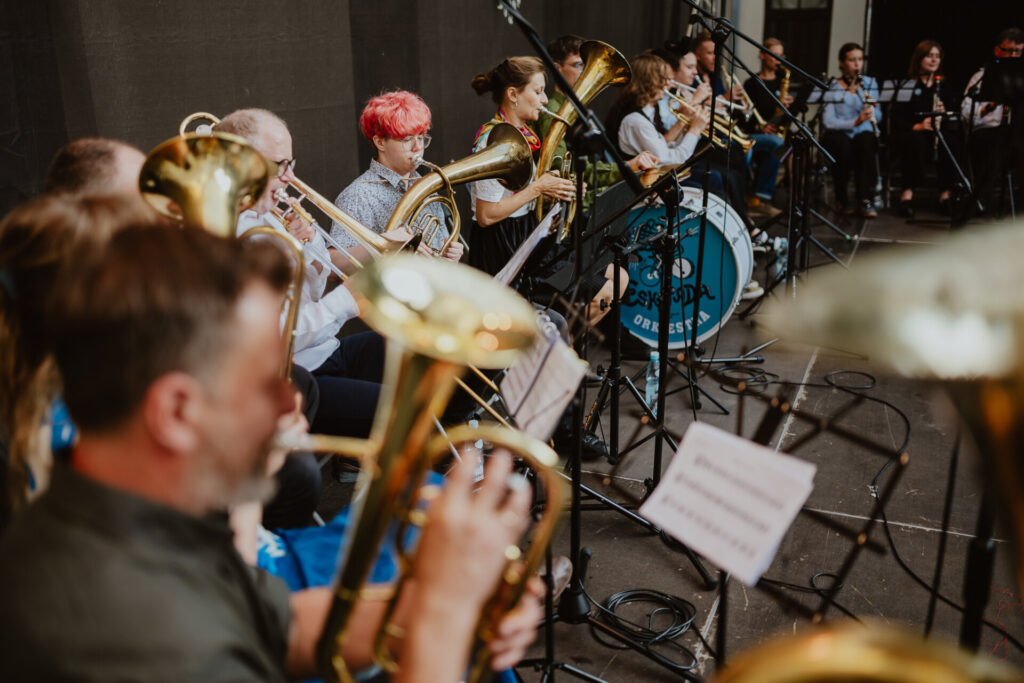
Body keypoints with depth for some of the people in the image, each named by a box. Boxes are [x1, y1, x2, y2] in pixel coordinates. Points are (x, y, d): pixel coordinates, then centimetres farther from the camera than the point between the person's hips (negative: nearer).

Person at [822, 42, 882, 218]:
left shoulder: (870, 83, 12)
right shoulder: (832, 88, 2)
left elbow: (878, 118, 8)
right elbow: (828, 121, -11)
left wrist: (872, 109, -15)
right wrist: (855, 122, -24)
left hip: (863, 133, 2)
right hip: (839, 133, -2)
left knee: (867, 142, -33)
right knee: (843, 144, -36)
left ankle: (865, 200, -33)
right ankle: (841, 198, -17)